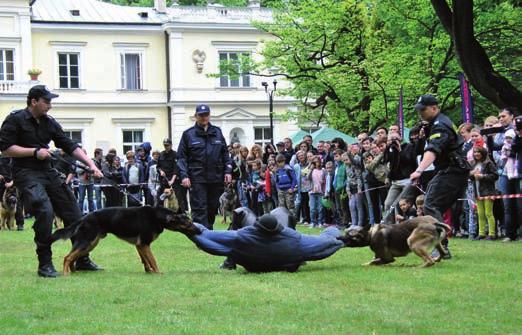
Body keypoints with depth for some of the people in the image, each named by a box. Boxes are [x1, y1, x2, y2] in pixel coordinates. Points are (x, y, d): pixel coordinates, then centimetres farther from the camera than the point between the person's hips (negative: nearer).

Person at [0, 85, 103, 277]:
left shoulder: (49, 123, 12)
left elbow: (69, 146, 11)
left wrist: (91, 164, 1)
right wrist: (35, 151, -14)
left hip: (48, 172, 7)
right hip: (26, 173, -7)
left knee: (73, 212, 4)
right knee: (45, 211, -26)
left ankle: (82, 260, 18)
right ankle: (45, 264, -15)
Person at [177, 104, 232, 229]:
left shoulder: (217, 132, 12)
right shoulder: (188, 134, 2)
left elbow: (225, 153, 16)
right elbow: (181, 157, 0)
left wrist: (228, 171, 5)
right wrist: (184, 175, -11)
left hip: (216, 178, 4)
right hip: (197, 179, -4)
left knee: (213, 207, 10)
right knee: (199, 209, -9)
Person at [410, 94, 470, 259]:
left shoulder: (440, 125, -16)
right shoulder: (441, 122, 17)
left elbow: (432, 151, -34)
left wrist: (419, 170, -47)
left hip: (451, 173, -11)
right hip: (456, 172, 11)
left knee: (430, 206, -20)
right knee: (438, 208, 14)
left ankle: (442, 247, -28)